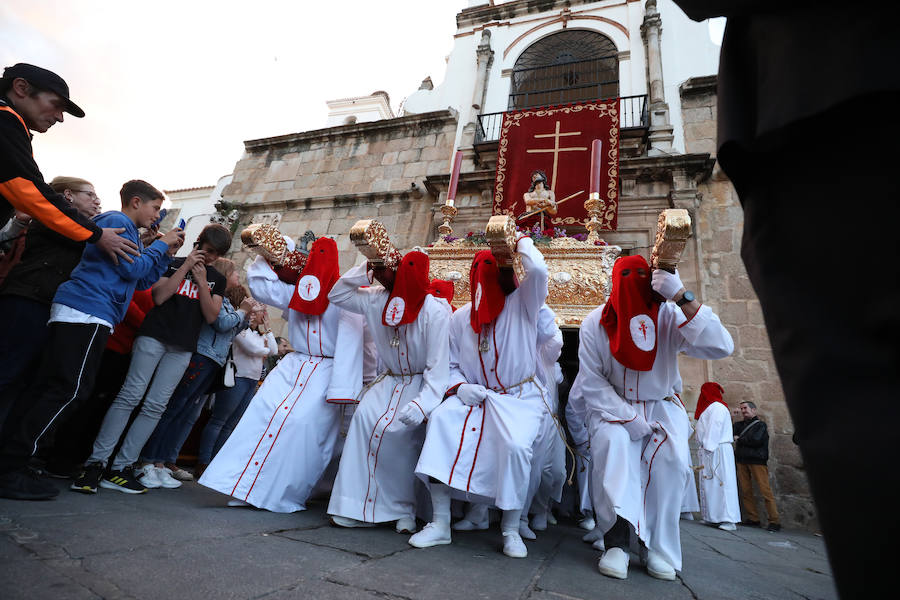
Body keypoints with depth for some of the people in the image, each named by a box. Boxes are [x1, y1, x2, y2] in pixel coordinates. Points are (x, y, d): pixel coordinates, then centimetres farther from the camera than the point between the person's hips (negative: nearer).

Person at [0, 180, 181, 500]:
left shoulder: (126, 228, 27)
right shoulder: (118, 221, -3)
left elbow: (142, 281, 26)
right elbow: (133, 269, -11)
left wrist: (167, 254, 19)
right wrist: (161, 243, 0)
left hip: (75, 314, 10)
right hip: (88, 313, -10)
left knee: (47, 388, 8)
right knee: (69, 390, -12)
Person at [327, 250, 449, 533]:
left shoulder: (434, 310, -18)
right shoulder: (378, 300, 1)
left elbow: (437, 366, -19)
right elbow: (337, 294, 13)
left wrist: (422, 404, -31)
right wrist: (364, 268, 0)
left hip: (421, 383, -5)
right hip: (390, 380, 6)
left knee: (395, 428, -27)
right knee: (364, 416, -21)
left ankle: (404, 509, -7)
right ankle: (358, 506, -11)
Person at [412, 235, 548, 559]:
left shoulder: (521, 304, -1)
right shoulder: (461, 317, 9)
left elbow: (537, 269, -22)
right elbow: (451, 366, 13)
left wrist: (521, 240, -3)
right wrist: (459, 387, -9)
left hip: (519, 397, -3)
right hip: (474, 396, 3)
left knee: (516, 445, -31)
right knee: (441, 420, -25)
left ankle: (511, 529, -4)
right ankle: (440, 524, -14)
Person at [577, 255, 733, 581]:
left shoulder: (669, 317, -12)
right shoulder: (596, 323, -12)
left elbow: (720, 347, -26)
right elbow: (592, 383, -10)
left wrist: (683, 298, -32)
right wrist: (629, 419, -20)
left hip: (660, 405, 1)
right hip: (613, 406, -1)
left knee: (671, 456, -25)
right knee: (613, 443, -30)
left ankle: (656, 545, -7)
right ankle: (617, 541, -22)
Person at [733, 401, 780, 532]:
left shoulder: (760, 425, 4)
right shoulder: (739, 424, 20)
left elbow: (755, 440, -10)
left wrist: (739, 440, 1)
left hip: (757, 461, -4)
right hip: (741, 461, 5)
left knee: (765, 491, -9)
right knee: (745, 491, 1)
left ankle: (774, 521, -4)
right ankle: (753, 519, 7)